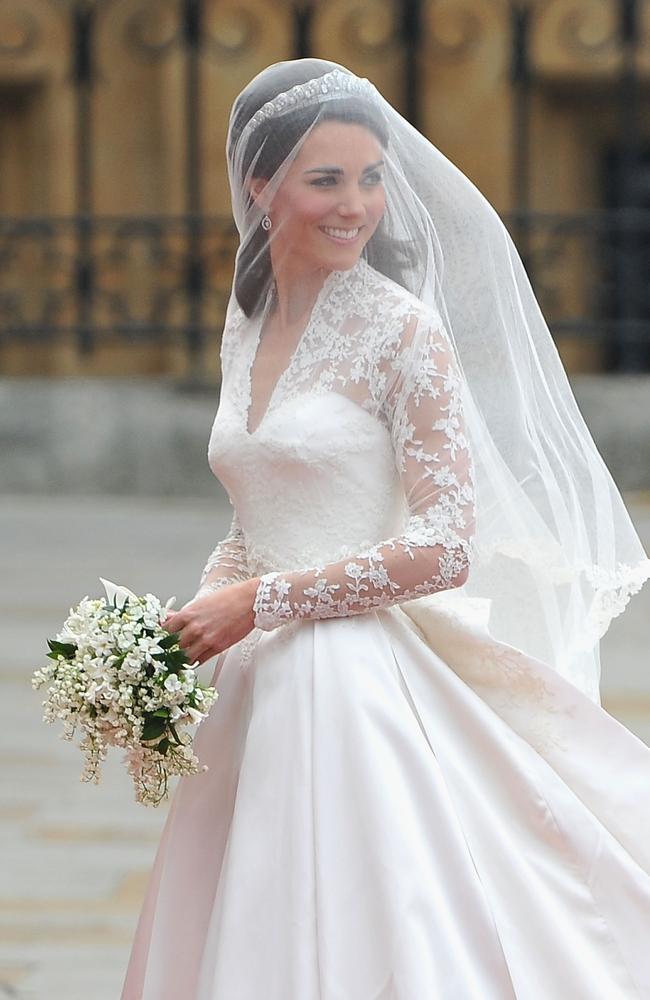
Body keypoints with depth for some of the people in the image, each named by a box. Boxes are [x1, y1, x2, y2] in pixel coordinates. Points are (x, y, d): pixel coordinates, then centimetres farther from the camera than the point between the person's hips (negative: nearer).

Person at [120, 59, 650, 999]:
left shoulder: (403, 331, -9)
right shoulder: (247, 329, 11)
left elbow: (444, 548, -15)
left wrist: (263, 604, -14)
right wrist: (195, 620, 1)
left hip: (356, 687, -7)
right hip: (257, 692, 7)